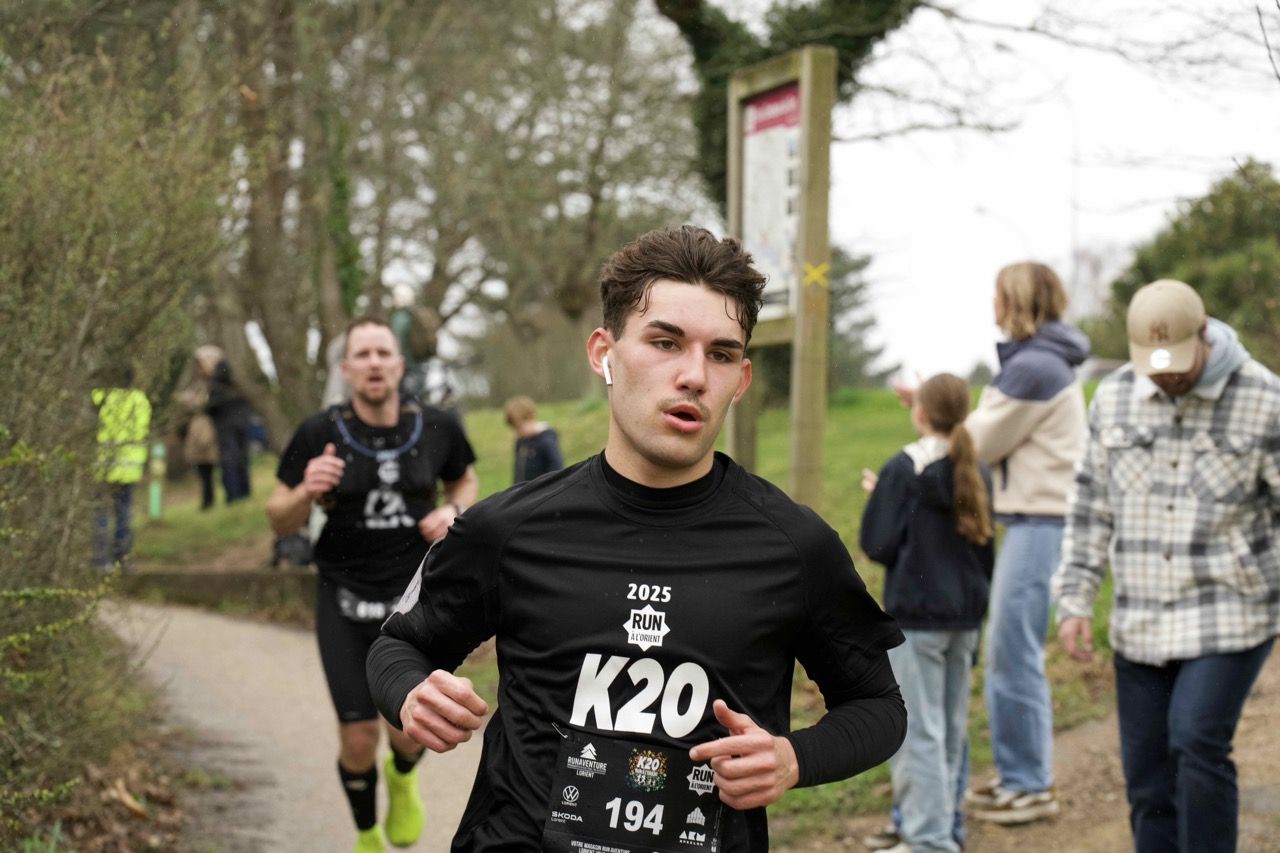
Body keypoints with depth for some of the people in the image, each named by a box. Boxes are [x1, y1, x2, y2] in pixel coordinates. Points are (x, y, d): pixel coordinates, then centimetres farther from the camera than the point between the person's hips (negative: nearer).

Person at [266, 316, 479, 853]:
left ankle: (403, 775, 33)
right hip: (345, 602, -1)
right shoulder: (319, 435, -9)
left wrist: (454, 512, -5)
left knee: (410, 731, -8)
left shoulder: (436, 428, -3)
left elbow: (464, 480, 17)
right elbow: (279, 521, -2)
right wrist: (306, 492, -23)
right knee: (358, 740, -2)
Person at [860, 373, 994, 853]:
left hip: (917, 617, -7)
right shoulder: (977, 473, 8)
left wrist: (875, 499, 4)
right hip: (966, 617, 7)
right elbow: (986, 551, 15)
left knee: (919, 729, -3)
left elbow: (878, 546, -13)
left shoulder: (903, 469, -12)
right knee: (952, 729, 14)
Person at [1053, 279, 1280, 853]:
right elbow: (1092, 505, 11)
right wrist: (1074, 600, 5)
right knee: (1148, 774, 6)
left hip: (1229, 614, -4)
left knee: (1197, 744, -20)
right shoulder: (1115, 397, 4)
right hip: (1141, 623, 4)